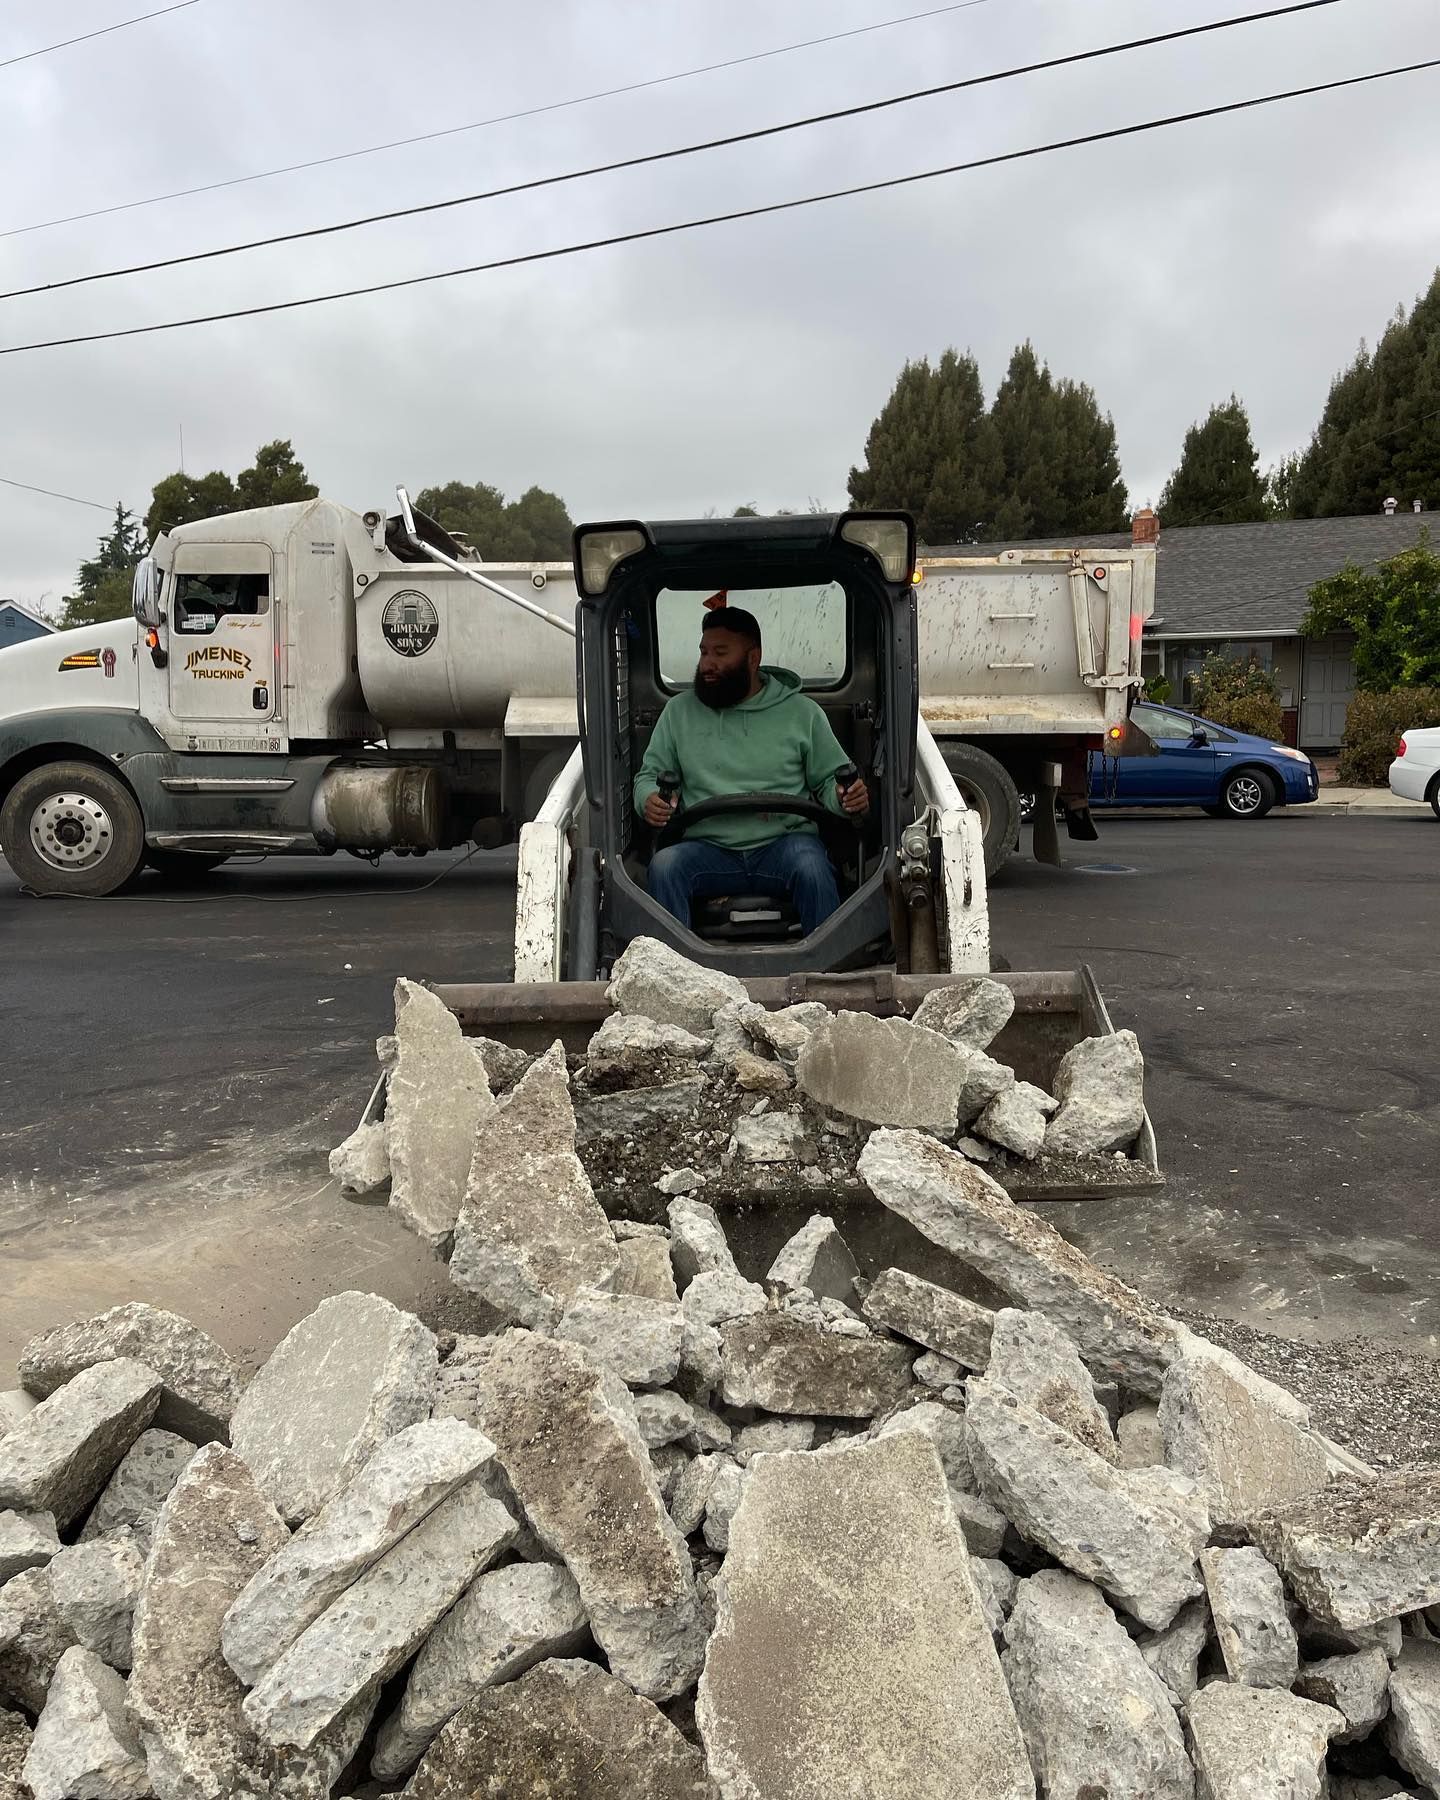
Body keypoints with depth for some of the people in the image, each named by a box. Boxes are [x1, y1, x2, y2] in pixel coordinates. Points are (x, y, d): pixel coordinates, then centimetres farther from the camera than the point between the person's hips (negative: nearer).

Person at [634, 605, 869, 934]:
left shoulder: (802, 712, 11)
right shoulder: (679, 710, 15)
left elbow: (829, 780, 15)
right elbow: (649, 774, 17)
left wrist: (846, 798, -10)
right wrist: (648, 799, -7)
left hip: (784, 842, -1)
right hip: (707, 848, 1)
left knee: (811, 867, -34)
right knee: (664, 865, -30)